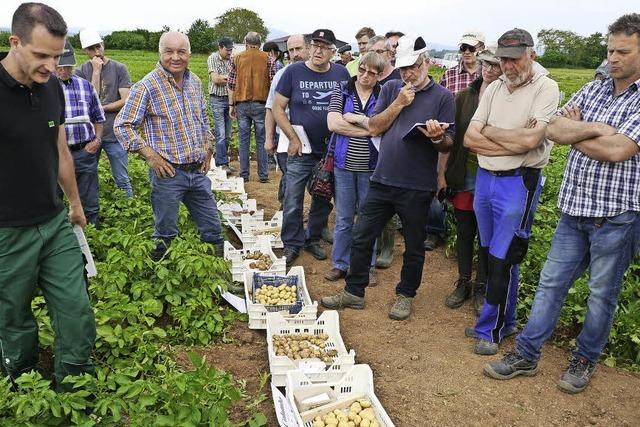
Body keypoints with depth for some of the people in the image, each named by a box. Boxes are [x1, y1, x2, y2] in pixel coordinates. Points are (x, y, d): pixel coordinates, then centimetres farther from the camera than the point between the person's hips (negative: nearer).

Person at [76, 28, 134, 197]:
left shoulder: (119, 68, -1)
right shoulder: (81, 71, 2)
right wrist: (96, 71, -12)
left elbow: (126, 101, -7)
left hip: (114, 134, -2)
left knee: (122, 180, 6)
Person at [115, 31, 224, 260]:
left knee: (213, 229, 16)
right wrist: (151, 155, -17)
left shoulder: (195, 82, 8)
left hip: (198, 171, 6)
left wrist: (207, 149, 12)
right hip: (168, 172, -5)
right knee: (166, 235, 8)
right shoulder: (146, 86, -12)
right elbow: (123, 125, -11)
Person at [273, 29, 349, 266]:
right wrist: (293, 138, -10)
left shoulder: (341, 73, 4)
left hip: (332, 151, 3)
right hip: (301, 151, -3)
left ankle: (313, 240, 33)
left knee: (324, 201, 14)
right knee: (293, 204, -1)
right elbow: (277, 108, -2)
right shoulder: (294, 72, -3)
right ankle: (292, 245, 17)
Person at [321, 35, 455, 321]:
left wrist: (438, 137, -26)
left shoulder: (442, 97, -2)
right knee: (361, 238, 8)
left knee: (413, 246, 11)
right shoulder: (391, 89, 9)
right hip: (382, 180, 3)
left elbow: (448, 145, -4)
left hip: (417, 187, -3)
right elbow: (374, 127, 2)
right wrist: (399, 103, -9)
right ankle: (354, 292, 24)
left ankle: (405, 295, 31)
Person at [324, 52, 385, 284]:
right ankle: (340, 264, 23)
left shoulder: (383, 95, 3)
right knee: (343, 219, 9)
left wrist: (357, 119, -10)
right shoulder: (342, 90, 3)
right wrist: (370, 129, -11)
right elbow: (333, 123, -10)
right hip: (344, 164, 0)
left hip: (371, 167, 0)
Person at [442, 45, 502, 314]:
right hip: (464, 176, 3)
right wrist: (449, 173, -6)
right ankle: (463, 282, 29)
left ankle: (481, 288, 25)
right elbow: (454, 135, 3)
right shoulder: (464, 97, 3)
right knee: (464, 232, 13)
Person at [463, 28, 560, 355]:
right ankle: (504, 322, 30)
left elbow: (530, 140, -21)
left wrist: (489, 131, -6)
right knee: (491, 254, 13)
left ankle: (491, 329, 15)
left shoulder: (546, 88, -8)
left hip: (519, 183, -6)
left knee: (502, 260, -1)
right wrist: (514, 142, -11)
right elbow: (470, 138, 0)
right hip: (484, 178, 6)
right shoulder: (493, 89, 8)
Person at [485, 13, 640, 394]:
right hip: (575, 209, 5)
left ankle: (585, 360, 30)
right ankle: (526, 355, 20)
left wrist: (574, 133, -7)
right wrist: (595, 128, -17)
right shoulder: (593, 90, 8)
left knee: (602, 293, 11)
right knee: (551, 283, 9)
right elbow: (553, 129, -3)